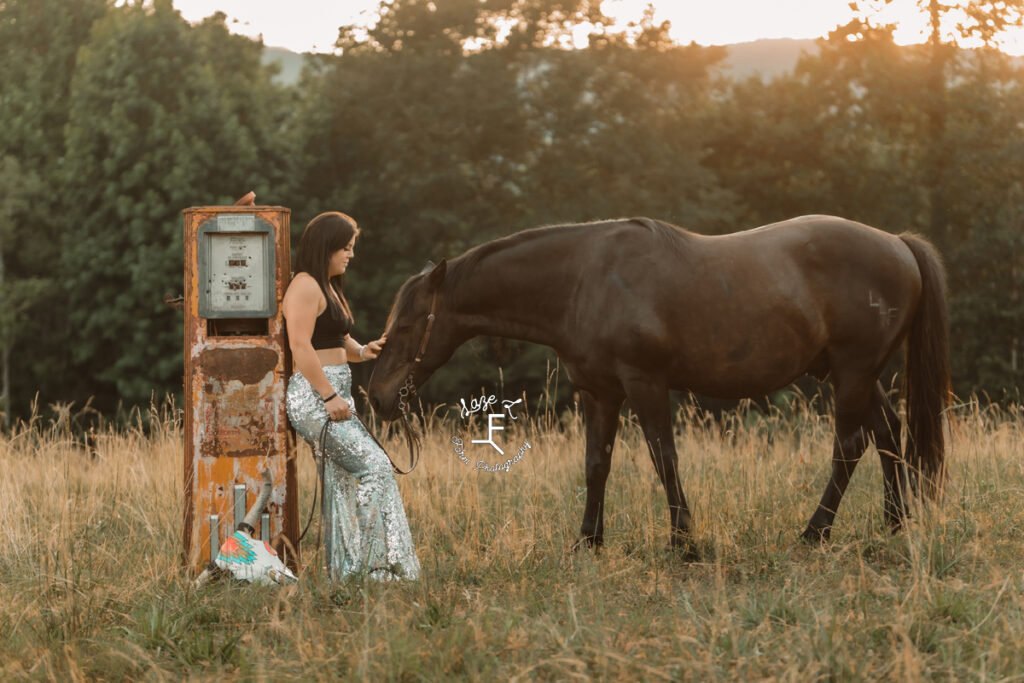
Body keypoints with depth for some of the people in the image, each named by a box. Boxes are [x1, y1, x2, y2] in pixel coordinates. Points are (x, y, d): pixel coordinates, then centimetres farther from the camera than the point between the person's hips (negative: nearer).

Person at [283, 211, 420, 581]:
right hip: (313, 397, -10)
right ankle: (375, 564, -13)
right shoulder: (306, 287, -12)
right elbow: (301, 347, -20)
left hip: (334, 396, 10)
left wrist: (364, 351, 7)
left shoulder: (329, 288, 20)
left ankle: (344, 571, 11)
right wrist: (330, 395, -21)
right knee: (374, 466, -14)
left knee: (343, 482, 9)